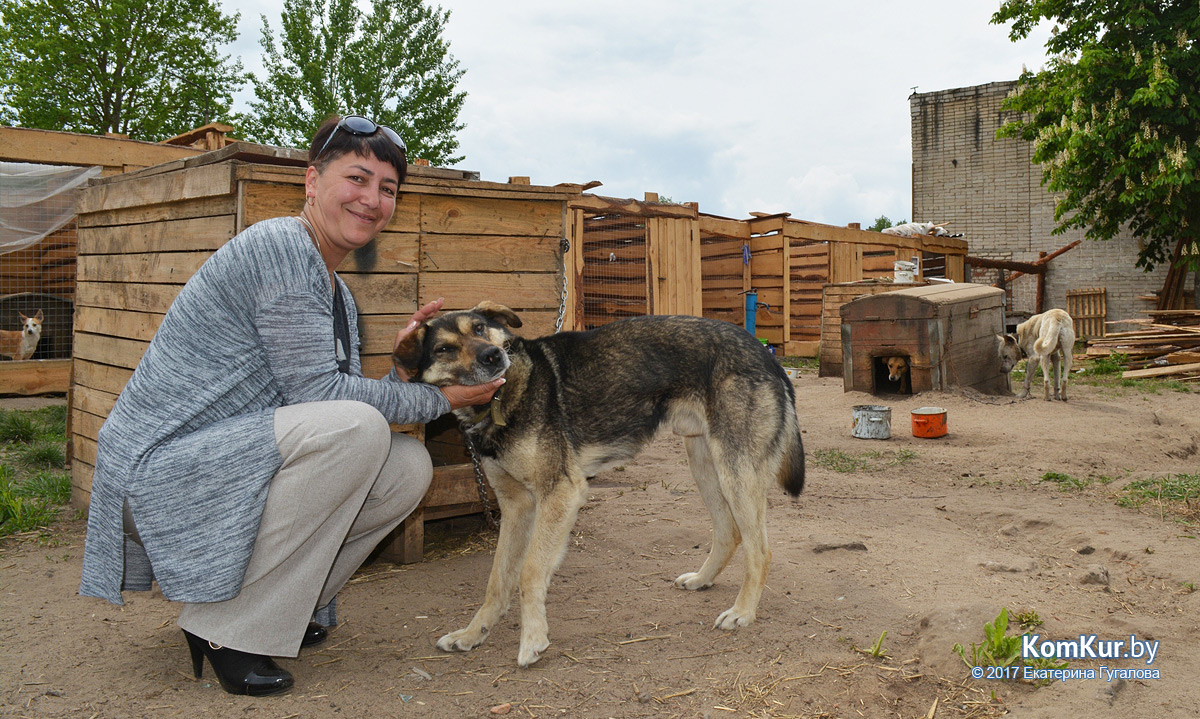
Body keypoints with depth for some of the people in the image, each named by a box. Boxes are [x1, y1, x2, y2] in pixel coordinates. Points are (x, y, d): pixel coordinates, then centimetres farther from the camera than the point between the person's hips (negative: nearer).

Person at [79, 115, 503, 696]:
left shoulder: (338, 295, 12)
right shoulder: (280, 245, -17)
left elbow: (350, 400, 9)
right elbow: (315, 391, -21)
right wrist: (440, 398, -13)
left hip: (235, 472, 9)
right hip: (159, 470, -9)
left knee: (409, 467, -1)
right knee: (356, 429, -28)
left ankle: (281, 606, 11)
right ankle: (224, 627, -14)